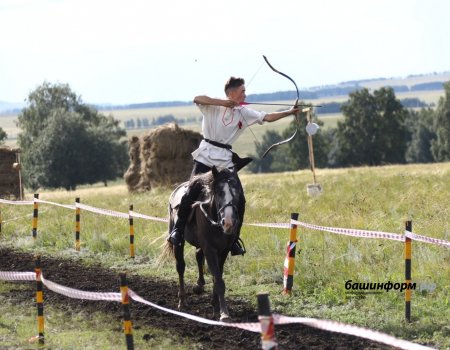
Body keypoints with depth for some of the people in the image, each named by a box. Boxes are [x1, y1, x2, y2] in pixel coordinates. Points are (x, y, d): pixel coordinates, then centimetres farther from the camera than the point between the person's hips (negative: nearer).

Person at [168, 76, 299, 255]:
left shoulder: (244, 112, 6)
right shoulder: (214, 106, -5)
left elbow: (268, 117, 2)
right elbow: (197, 99, -23)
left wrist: (290, 112, -8)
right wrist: (223, 103, -26)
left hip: (225, 160, 4)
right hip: (206, 156, -4)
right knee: (191, 193, -7)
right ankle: (177, 230, 7)